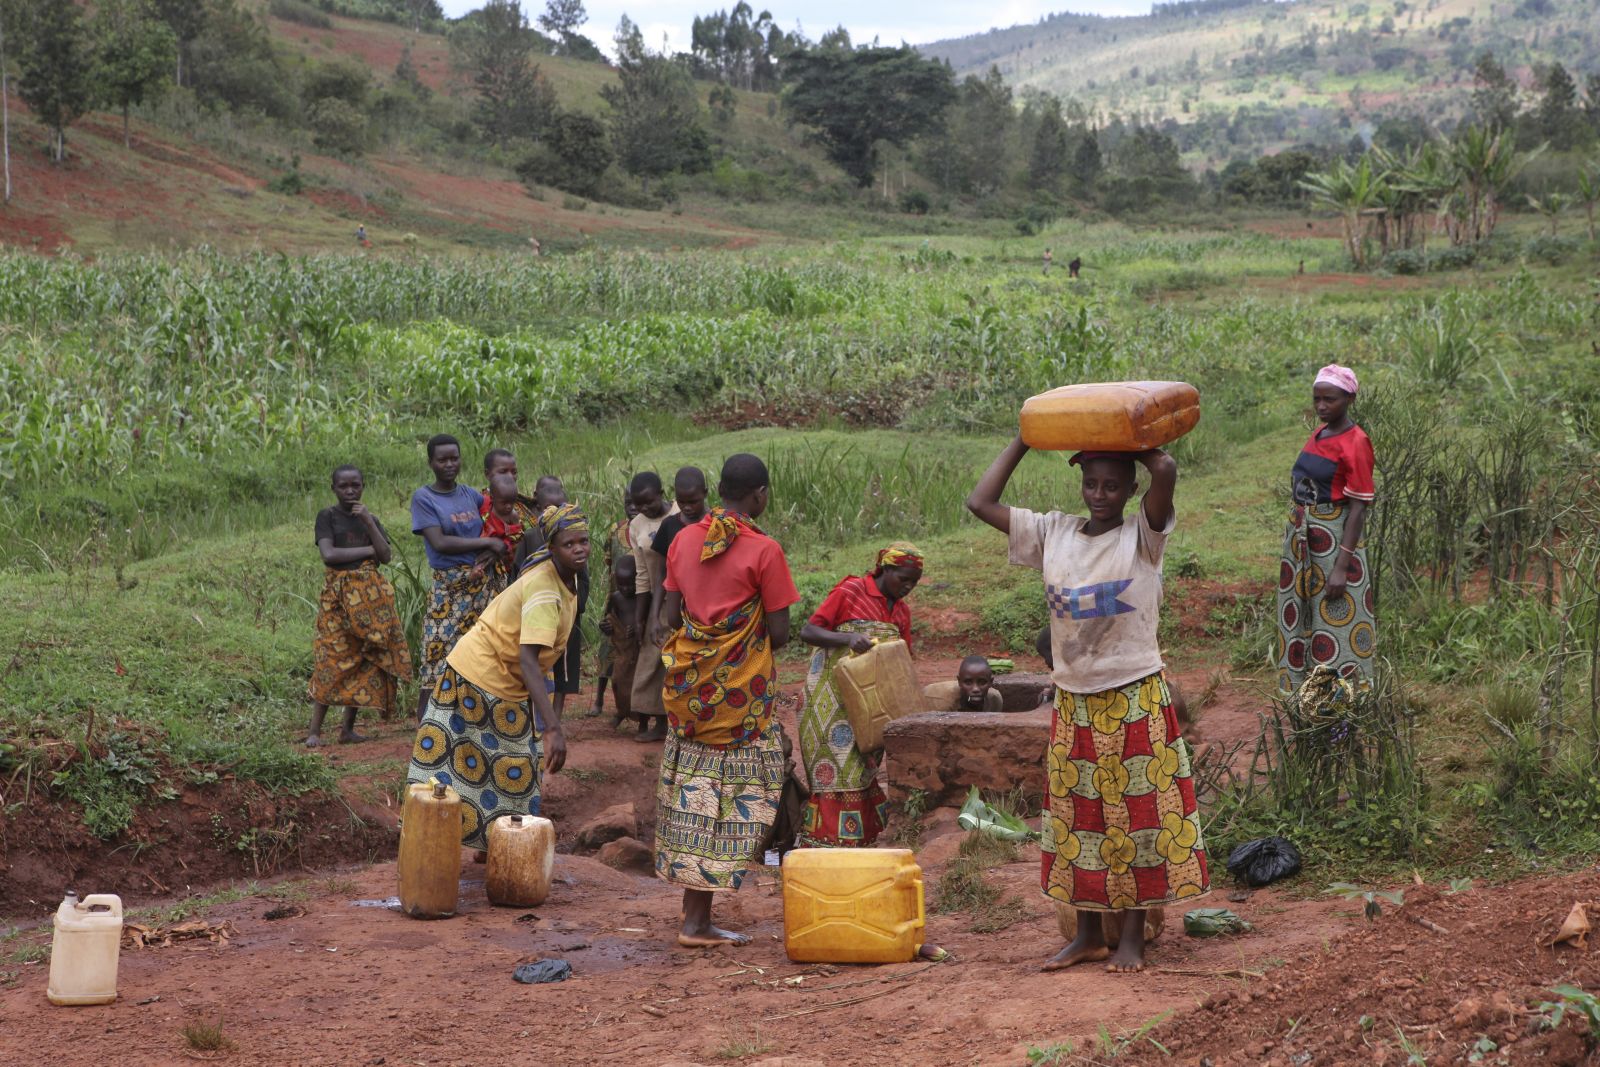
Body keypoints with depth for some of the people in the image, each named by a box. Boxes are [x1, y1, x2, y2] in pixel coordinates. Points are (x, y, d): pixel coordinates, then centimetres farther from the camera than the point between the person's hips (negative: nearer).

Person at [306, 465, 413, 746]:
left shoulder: (371, 519, 14)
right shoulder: (327, 516, 2)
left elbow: (386, 555, 1)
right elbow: (328, 554, -13)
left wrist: (368, 521, -8)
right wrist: (368, 550, -7)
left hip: (371, 594, 4)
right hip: (338, 593, -4)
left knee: (364, 660, 2)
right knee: (332, 659, -10)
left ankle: (348, 729, 8)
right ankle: (315, 731, -9)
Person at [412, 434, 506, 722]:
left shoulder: (471, 495, 11)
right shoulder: (423, 498, -3)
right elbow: (439, 542, -14)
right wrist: (486, 542, -14)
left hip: (480, 586, 5)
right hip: (447, 588, -5)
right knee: (438, 656, -8)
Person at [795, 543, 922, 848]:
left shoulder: (901, 610, 10)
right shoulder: (850, 591, -10)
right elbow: (808, 631, -13)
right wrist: (848, 638, -29)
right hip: (832, 699, -7)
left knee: (861, 770, 10)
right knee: (835, 769, -9)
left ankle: (858, 843, 16)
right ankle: (824, 845, -6)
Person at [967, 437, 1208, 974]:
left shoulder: (1142, 536, -6)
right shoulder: (1053, 532, 5)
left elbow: (1166, 469, -25)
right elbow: (980, 502, 3)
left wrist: (1130, 445, -6)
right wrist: (1023, 441, 5)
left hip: (1136, 697, -4)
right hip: (1073, 701, 4)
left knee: (1136, 811, 1)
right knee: (1075, 816, 9)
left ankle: (1133, 935, 11)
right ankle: (1088, 934, 20)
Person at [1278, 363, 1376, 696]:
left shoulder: (1355, 444, -16)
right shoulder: (1319, 433, 8)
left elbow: (1358, 508, -18)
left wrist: (1342, 566, -22)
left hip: (1334, 539, -9)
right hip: (1301, 537, 9)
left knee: (1335, 622, -2)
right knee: (1299, 618, 15)